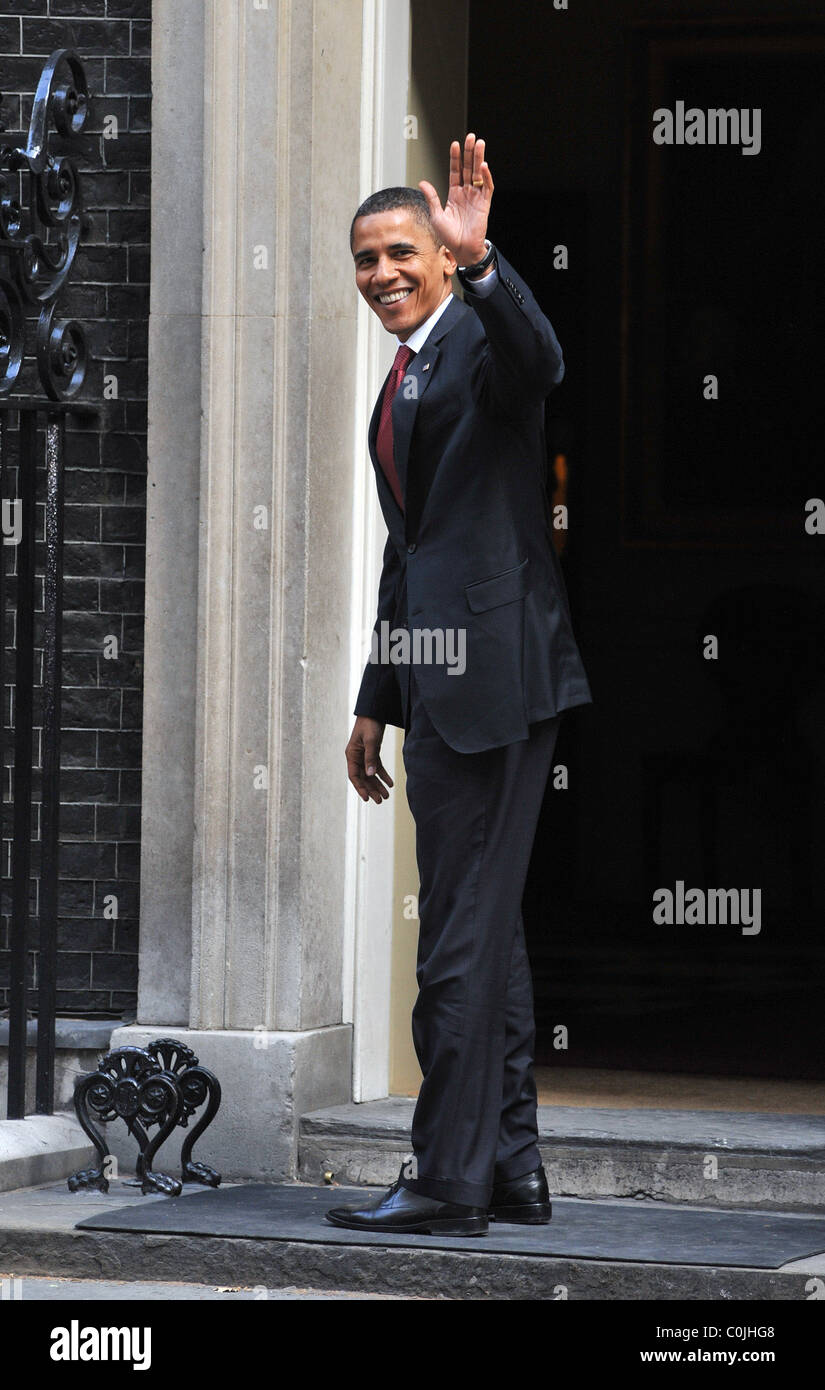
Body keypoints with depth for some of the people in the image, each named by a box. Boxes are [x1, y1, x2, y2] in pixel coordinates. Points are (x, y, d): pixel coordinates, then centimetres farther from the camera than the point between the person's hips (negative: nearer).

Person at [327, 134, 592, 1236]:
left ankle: (447, 1181, -6)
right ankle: (511, 1173, 19)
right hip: (438, 672, 10)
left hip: (489, 670, -10)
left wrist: (481, 259, -48)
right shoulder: (405, 379, 22)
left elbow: (540, 361, -32)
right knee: (485, 930, 13)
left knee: (464, 931, -9)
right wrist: (377, 701, 27)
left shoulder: (482, 340, -6)